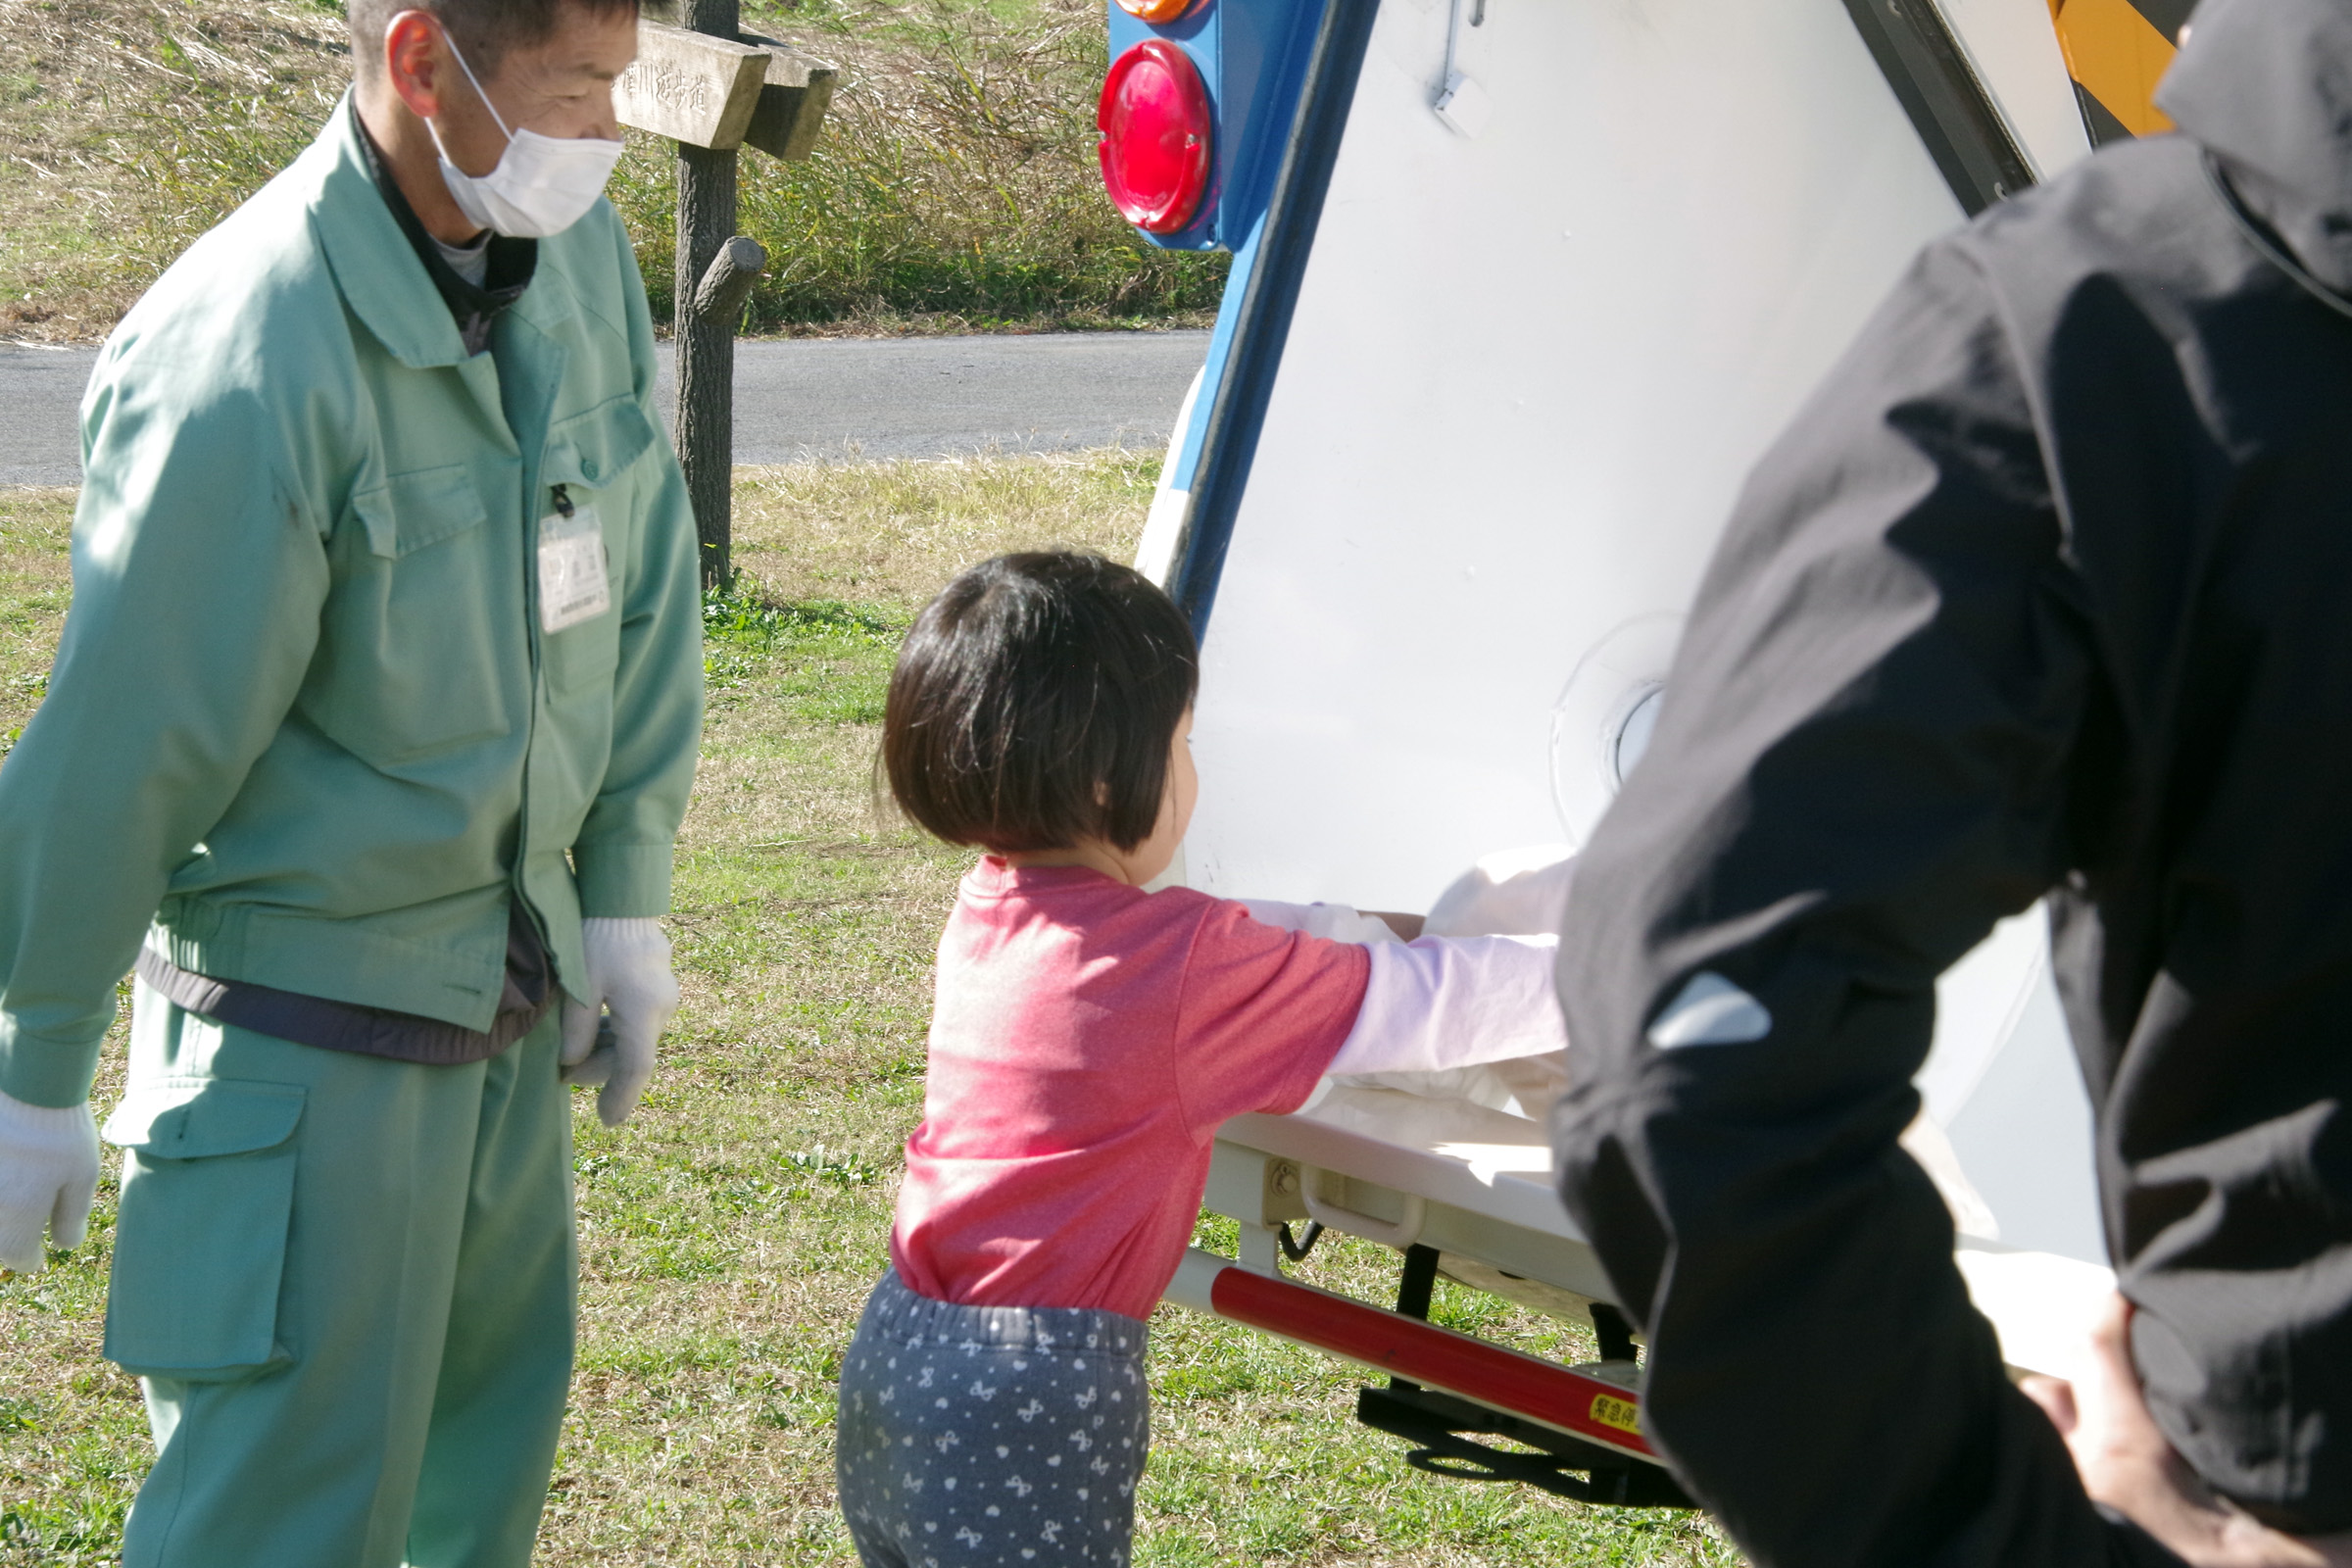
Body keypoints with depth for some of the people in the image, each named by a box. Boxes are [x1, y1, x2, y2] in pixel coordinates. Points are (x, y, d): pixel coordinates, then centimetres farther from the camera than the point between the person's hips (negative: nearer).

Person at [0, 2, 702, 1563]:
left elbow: (641, 583, 11)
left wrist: (626, 896, 14)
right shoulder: (246, 358, -26)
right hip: (302, 1021, -8)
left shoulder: (582, 252, -3)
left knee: (497, 1414, 20)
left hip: (508, 996, 8)